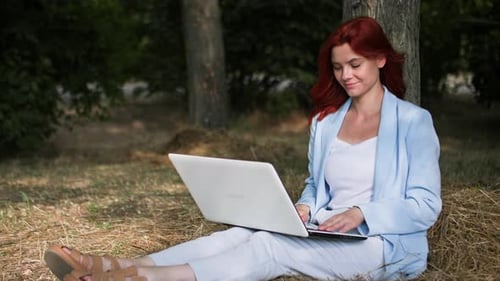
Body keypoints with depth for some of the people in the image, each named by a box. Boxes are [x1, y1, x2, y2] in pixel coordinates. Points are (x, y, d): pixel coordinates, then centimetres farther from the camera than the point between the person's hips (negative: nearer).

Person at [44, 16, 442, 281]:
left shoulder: (413, 123, -3)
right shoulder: (325, 122, 13)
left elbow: (426, 205, -7)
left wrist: (360, 213, -21)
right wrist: (304, 208, -4)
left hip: (383, 242, -5)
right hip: (326, 235, 6)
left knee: (272, 246, -31)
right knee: (243, 233, -21)